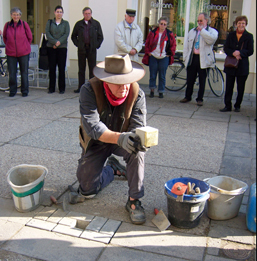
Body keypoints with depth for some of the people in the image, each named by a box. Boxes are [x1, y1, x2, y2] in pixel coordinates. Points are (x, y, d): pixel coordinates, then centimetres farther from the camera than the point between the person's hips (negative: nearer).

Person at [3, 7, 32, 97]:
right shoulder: (7, 25, 2)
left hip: (24, 52, -1)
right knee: (12, 73, 4)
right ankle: (12, 91, 17)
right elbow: (4, 37, 18)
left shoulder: (24, 24, -3)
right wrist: (9, 45, 14)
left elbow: (30, 37, 8)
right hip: (11, 53, 1)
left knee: (24, 72, 5)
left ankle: (25, 91, 16)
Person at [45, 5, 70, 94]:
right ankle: (51, 88, 8)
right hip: (51, 47, 1)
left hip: (62, 47, -1)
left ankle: (62, 88, 6)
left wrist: (58, 43, -14)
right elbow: (47, 33, -1)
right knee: (52, 68, 1)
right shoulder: (49, 22, 11)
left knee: (61, 68, -1)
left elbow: (66, 34, -2)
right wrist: (55, 42, -14)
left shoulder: (65, 23, 10)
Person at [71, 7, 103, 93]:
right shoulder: (79, 24, 9)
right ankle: (80, 87, 11)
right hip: (81, 49, 1)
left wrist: (97, 45, -1)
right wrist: (77, 44, 3)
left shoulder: (96, 24, 6)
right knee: (81, 69, 5)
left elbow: (100, 37, 9)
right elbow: (73, 36, 15)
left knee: (92, 69, 1)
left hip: (92, 49, -1)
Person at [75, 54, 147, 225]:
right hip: (96, 142, 0)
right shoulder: (89, 90, -28)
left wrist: (137, 140, -53)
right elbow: (91, 125, -39)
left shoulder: (137, 94, -22)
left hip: (122, 140, 0)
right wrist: (119, 137, -57)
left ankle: (134, 201, -18)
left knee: (137, 150, -35)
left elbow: (138, 126, -27)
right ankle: (114, 169, 28)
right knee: (88, 191, -1)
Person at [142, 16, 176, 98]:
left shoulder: (169, 34, 2)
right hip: (153, 57, 0)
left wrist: (170, 54, 1)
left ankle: (161, 92, 14)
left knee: (162, 76, 5)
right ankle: (152, 91, 16)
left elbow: (173, 45, 9)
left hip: (164, 58, 0)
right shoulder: (153, 33, 3)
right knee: (152, 75, 5)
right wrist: (148, 53, 1)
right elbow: (147, 44, 9)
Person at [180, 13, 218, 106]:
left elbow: (212, 39, -19)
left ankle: (200, 99, 13)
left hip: (203, 59, -3)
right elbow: (186, 45, 17)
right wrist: (185, 57, 7)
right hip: (192, 58, 4)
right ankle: (187, 97, 23)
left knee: (202, 81, 3)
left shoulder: (212, 31, 5)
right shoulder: (192, 31, 19)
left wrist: (202, 30, -13)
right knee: (190, 80, 8)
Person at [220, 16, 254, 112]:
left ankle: (237, 106, 20)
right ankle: (227, 106, 10)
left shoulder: (249, 36, 1)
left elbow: (250, 51, -4)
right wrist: (233, 53, -17)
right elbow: (226, 48, 1)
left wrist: (240, 52, -20)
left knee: (240, 88, 6)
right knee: (229, 87, 3)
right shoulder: (231, 35, 8)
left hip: (242, 66, -1)